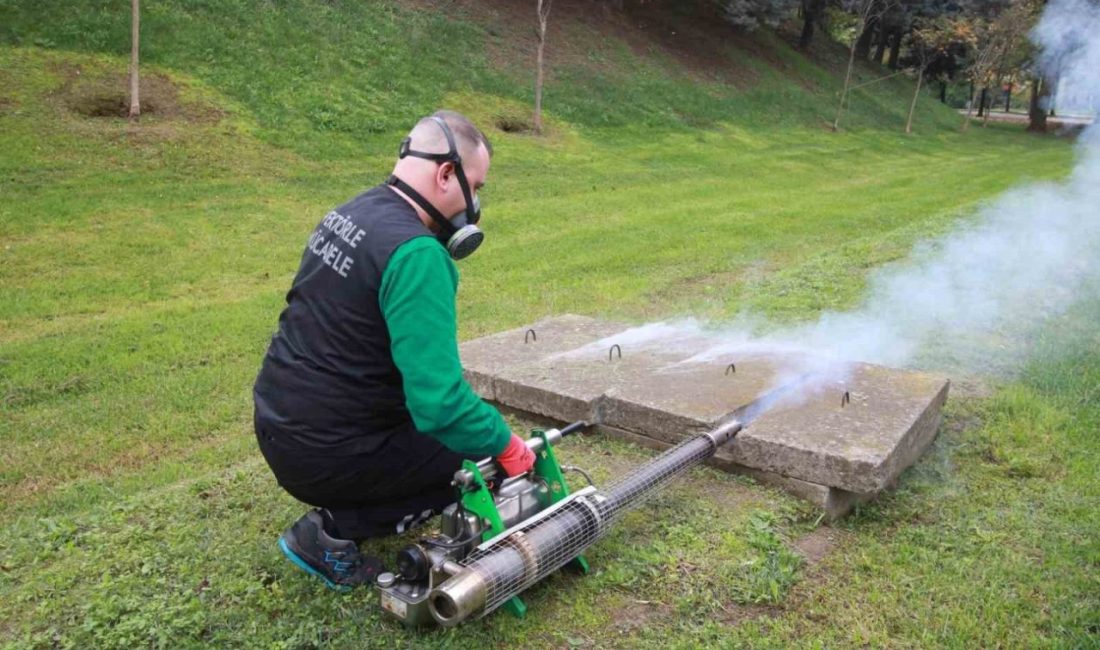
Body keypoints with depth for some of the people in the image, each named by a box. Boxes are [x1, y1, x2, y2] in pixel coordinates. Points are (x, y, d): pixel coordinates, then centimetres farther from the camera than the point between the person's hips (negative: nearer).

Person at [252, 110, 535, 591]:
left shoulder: (350, 213, 4)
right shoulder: (416, 253, -25)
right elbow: (439, 402, -29)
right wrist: (505, 445, -12)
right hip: (322, 454, -9)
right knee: (480, 452, 6)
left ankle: (338, 508, 18)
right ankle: (333, 531, 0)